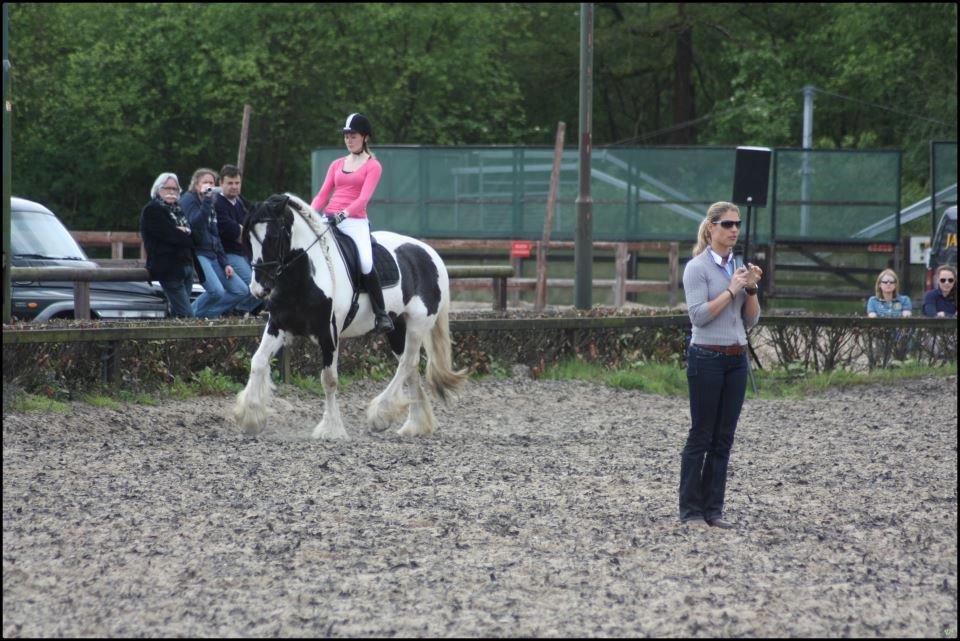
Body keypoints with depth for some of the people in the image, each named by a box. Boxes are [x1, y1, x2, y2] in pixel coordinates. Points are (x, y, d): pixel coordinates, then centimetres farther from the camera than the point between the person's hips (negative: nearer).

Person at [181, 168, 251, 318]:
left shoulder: (211, 205, 21)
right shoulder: (188, 200, -4)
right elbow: (195, 224, -22)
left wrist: (225, 263, 14)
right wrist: (206, 199, -25)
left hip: (212, 255, 9)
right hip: (197, 253, -9)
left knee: (242, 291, 1)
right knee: (216, 291, -28)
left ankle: (204, 314, 2)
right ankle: (193, 315, -6)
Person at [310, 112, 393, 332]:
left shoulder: (372, 166, 2)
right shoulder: (337, 165, 19)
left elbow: (364, 198, -10)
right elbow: (323, 194, 13)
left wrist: (343, 214, -25)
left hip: (355, 221, -6)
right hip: (328, 220, 6)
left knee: (366, 264, -27)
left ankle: (381, 314, -16)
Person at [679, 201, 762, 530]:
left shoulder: (739, 267, 12)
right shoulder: (697, 267, -8)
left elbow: (750, 320, 11)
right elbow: (699, 315, -17)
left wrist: (751, 289, -4)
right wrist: (732, 289, -16)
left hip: (736, 358, 7)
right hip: (707, 358, -7)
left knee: (723, 438, 6)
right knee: (701, 437, -3)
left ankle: (713, 509, 10)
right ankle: (690, 510, 3)